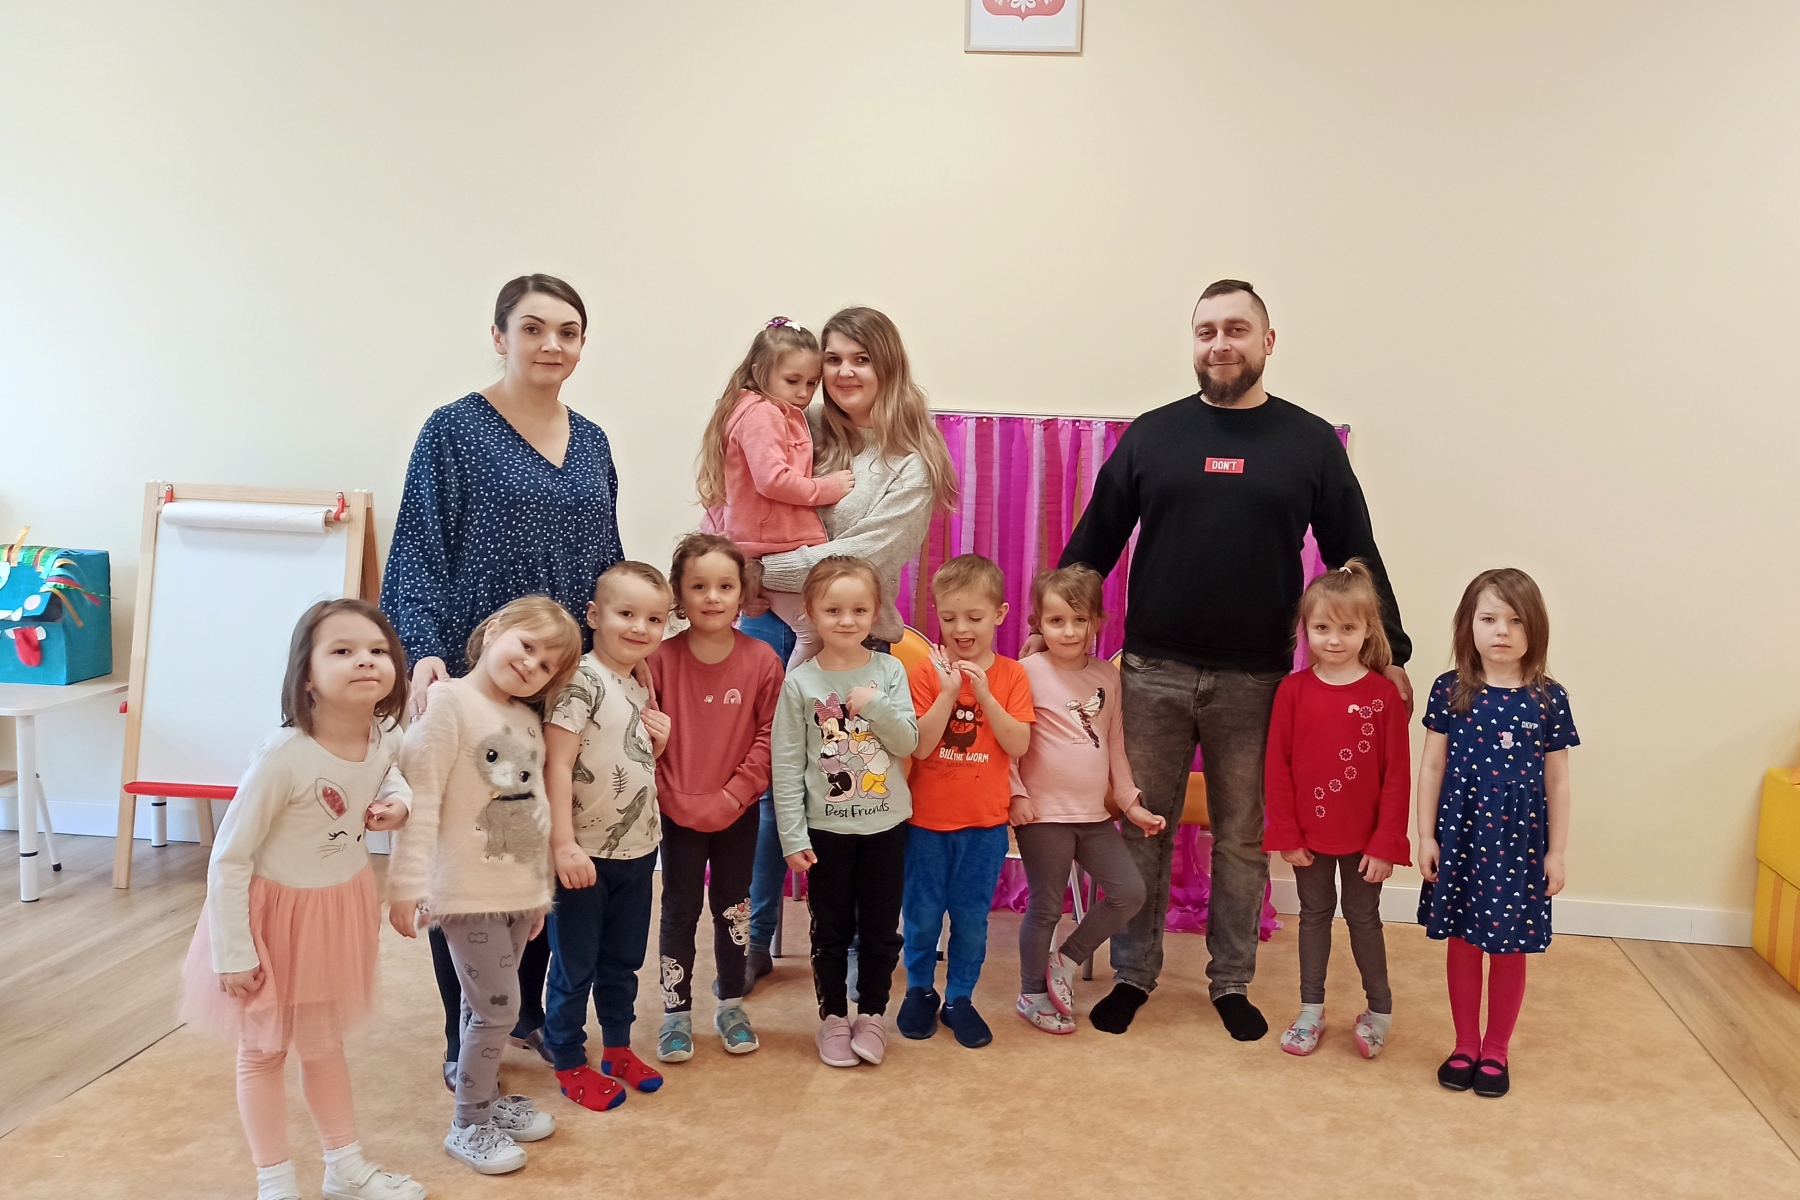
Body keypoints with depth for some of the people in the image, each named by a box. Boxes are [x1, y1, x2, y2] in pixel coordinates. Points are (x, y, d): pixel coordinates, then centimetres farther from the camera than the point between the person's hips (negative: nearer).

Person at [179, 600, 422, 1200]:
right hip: (275, 910, -5)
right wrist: (234, 953, -17)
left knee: (323, 1042, 24)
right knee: (263, 1051, 14)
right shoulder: (283, 756, -32)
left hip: (341, 906, 6)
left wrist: (396, 801, -11)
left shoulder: (385, 737, -15)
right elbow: (228, 859, -23)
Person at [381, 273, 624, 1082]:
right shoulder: (455, 431, -6)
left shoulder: (590, 442, 11)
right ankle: (464, 1037, 19)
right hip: (476, 681, -5)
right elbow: (418, 556, -10)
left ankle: (529, 1009, 31)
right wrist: (423, 653, -23)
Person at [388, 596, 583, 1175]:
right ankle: (468, 1125, 15)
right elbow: (421, 795, -18)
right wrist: (408, 881, -22)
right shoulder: (450, 702, -13)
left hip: (518, 891, 6)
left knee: (485, 1006, 17)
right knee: (498, 1007, -2)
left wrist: (540, 887, 19)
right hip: (468, 892, -6)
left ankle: (488, 1099, 33)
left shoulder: (529, 719, 10)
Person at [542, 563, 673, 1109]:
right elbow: (557, 764, -20)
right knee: (574, 966, 8)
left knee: (623, 960, 20)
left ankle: (617, 1046, 36)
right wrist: (563, 844, -23)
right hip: (586, 853, -7)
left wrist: (658, 741, -2)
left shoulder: (641, 690, 7)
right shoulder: (582, 682, -17)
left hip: (638, 849, 7)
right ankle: (569, 1064, 23)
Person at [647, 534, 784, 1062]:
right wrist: (670, 795, -13)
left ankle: (731, 1006, 31)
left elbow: (769, 737, -8)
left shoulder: (762, 661, -9)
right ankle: (676, 1011, 23)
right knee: (679, 910, 10)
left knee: (733, 908, 14)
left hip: (738, 812, 1)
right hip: (677, 813, -1)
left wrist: (732, 795, -13)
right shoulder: (661, 659, -10)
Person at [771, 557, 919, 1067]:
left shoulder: (890, 671, -3)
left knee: (880, 928, 11)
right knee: (831, 930, 11)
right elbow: (786, 765, -6)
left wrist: (875, 706, -22)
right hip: (826, 828, -1)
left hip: (885, 824, 1)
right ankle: (833, 1017, 27)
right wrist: (792, 836, -8)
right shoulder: (800, 683, -7)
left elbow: (908, 742, -5)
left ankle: (871, 1015, 29)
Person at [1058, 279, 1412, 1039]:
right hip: (1153, 670, 1)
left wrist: (1391, 653, 3)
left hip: (1254, 680, 0)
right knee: (1141, 829, 8)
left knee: (1241, 837, 11)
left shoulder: (1309, 442, 2)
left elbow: (1356, 555, 5)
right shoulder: (1151, 435, 4)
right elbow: (1093, 543, 6)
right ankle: (1132, 975, 24)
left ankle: (1231, 982, 27)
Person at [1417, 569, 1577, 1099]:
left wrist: (1556, 851, 1)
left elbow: (1557, 781, 1)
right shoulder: (1450, 691, -4)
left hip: (1520, 840, 0)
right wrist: (1426, 836, -1)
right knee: (1462, 942, 10)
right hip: (1459, 835, 0)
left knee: (1509, 948, 9)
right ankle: (1465, 1046, 27)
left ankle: (1496, 1051, 27)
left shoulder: (1548, 699, -4)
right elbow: (1432, 767, 1)